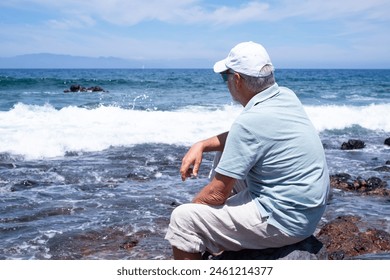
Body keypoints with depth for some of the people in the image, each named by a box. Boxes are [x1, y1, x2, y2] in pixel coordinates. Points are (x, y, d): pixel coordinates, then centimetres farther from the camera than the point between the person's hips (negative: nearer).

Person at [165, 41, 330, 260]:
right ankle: (216, 248, 36)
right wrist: (202, 145, 7)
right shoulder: (287, 96, 1)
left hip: (283, 221, -9)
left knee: (182, 218, -8)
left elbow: (217, 194, -18)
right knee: (227, 173, 26)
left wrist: (191, 207, 1)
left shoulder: (250, 121, -24)